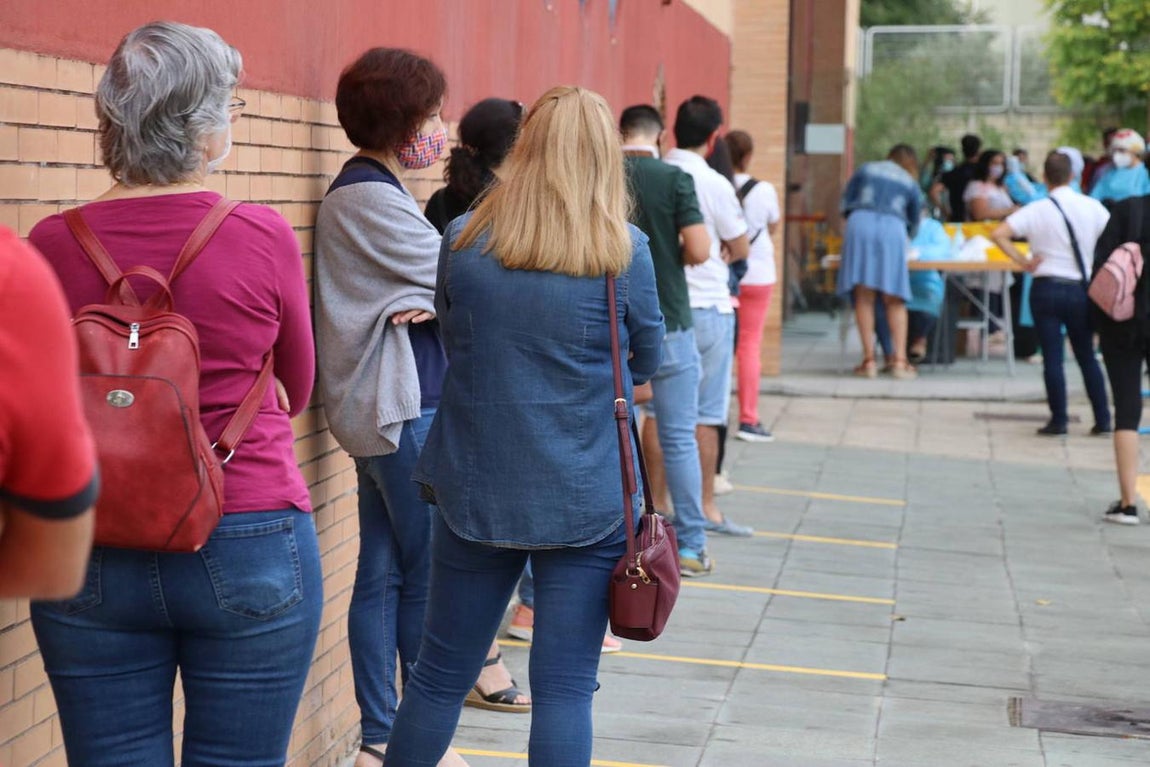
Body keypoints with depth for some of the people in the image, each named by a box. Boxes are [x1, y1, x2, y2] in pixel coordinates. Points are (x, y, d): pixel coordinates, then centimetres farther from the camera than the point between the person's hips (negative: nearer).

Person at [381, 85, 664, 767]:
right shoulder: (625, 251, -10)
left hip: (475, 491, 3)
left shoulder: (462, 242, -3)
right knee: (565, 687, 3)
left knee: (441, 676, 14)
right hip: (585, 499, -2)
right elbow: (647, 362, 4)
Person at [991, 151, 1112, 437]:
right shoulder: (1092, 207, -2)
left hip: (1047, 288, -2)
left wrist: (1022, 261, -8)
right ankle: (1102, 419, 12)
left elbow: (998, 234, -16)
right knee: (1087, 356, 13)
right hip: (1081, 290, 2)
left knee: (1052, 358, 2)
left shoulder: (1037, 210, -7)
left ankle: (1058, 420, 2)